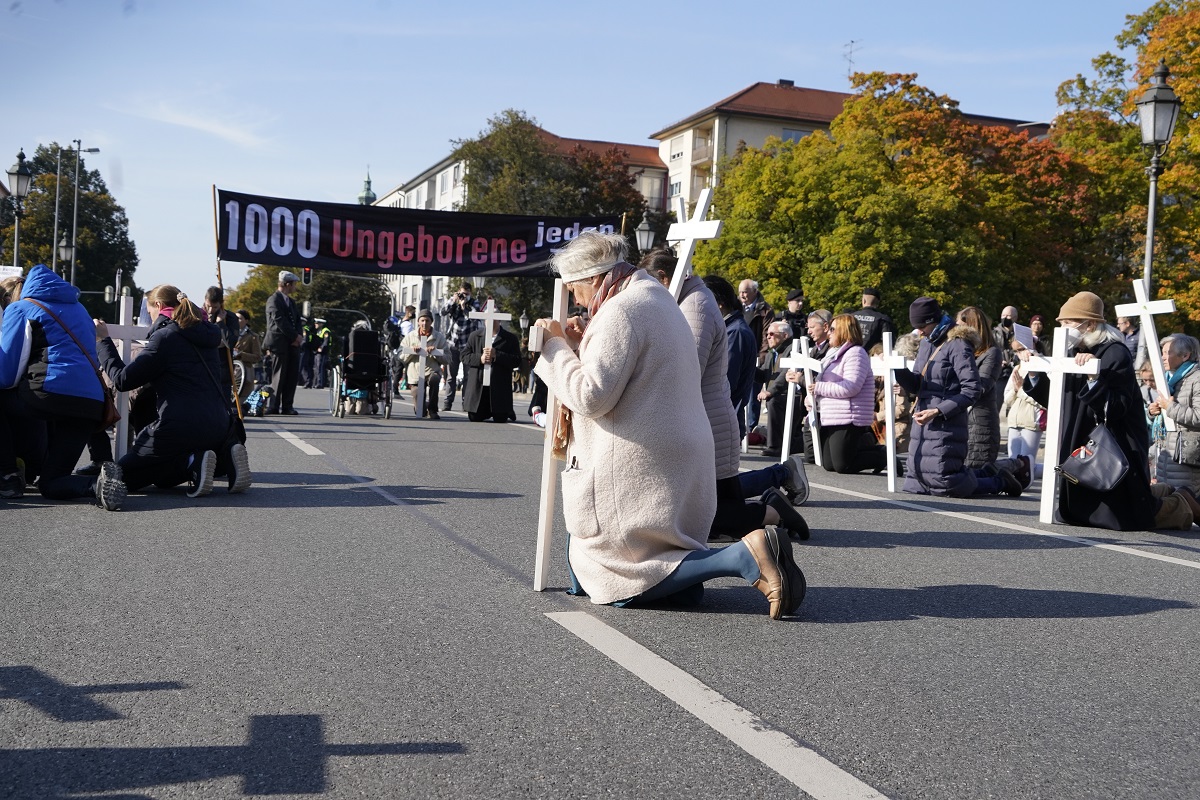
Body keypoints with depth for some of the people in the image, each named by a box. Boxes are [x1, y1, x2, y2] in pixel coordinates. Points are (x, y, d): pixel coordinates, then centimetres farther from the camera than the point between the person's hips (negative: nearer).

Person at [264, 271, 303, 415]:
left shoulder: (291, 301, 22)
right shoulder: (274, 300, -5)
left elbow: (297, 321, 19)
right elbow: (279, 321, -15)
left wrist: (299, 336, -1)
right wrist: (295, 336, -14)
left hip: (293, 344, 8)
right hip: (279, 343, -8)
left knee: (292, 376, 3)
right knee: (279, 376, -6)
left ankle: (287, 406, 7)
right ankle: (274, 406, -1)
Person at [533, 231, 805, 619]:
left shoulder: (621, 310, -14)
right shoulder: (658, 299, 18)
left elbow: (592, 396, -21)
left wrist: (555, 346, -9)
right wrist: (581, 343, 14)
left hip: (637, 469, -10)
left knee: (618, 580, -5)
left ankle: (744, 556, -18)